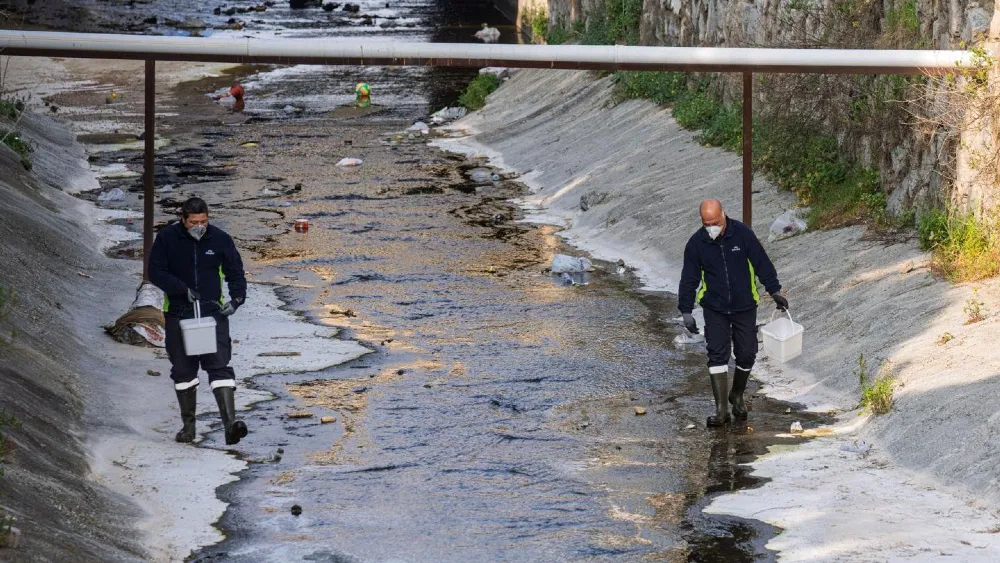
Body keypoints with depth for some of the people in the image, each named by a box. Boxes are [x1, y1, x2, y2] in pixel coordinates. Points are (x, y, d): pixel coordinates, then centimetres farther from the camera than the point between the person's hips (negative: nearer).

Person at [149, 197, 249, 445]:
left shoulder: (220, 239, -1)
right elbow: (156, 272, -4)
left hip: (213, 312, -1)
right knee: (183, 370, 8)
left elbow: (235, 273, 6)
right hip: (178, 314, 1)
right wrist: (183, 290, -16)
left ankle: (230, 423, -21)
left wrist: (236, 299, -11)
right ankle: (188, 425, 21)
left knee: (219, 366, -13)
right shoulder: (167, 238, -3)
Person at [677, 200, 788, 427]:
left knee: (746, 354, 3)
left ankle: (737, 396, 30)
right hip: (715, 309, 0)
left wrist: (775, 291, -3)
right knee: (717, 355, -10)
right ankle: (721, 410, -9)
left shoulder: (742, 234, -10)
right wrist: (686, 311, -4)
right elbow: (689, 279, 0)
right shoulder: (696, 243, -7)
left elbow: (762, 263, -2)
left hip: (744, 306, 0)